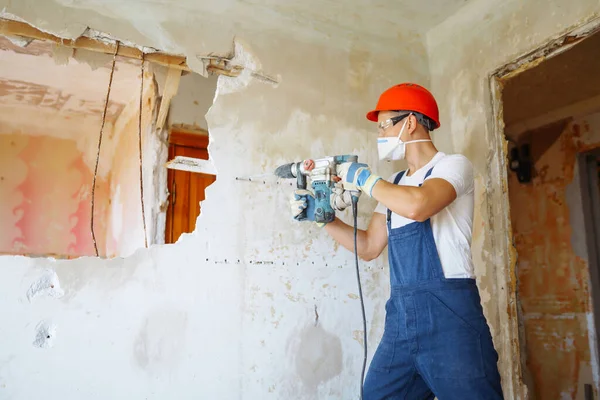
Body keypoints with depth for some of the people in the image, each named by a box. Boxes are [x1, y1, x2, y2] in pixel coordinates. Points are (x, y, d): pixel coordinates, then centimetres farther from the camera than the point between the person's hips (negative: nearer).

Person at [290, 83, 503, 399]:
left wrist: (363, 178, -9)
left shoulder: (454, 164, -3)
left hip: (447, 309, -7)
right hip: (401, 315, 7)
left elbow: (417, 206, -24)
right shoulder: (395, 183, 18)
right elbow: (369, 248, 17)